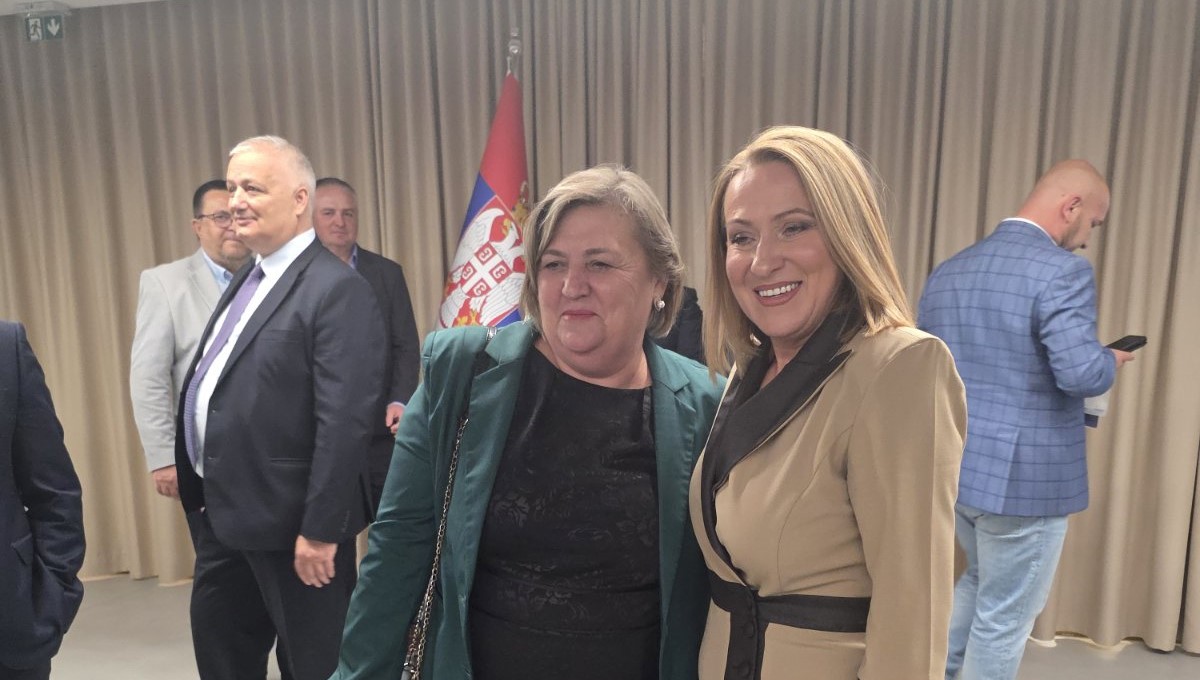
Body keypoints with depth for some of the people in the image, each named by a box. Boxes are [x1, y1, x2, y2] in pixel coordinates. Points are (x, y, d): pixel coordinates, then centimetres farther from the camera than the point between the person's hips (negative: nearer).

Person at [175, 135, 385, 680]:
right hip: (223, 513, 9)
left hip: (289, 521, -9)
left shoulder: (337, 289, -20)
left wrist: (321, 530, -22)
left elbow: (345, 422, -24)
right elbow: (218, 390, 15)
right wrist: (205, 494, 16)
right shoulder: (247, 277, 11)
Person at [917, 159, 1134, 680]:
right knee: (1004, 618, 12)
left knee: (982, 584, 29)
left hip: (955, 467, 7)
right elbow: (1081, 373, -25)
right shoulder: (1062, 272, -16)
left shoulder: (947, 271, 6)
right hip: (1025, 477, -7)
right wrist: (1112, 361, -3)